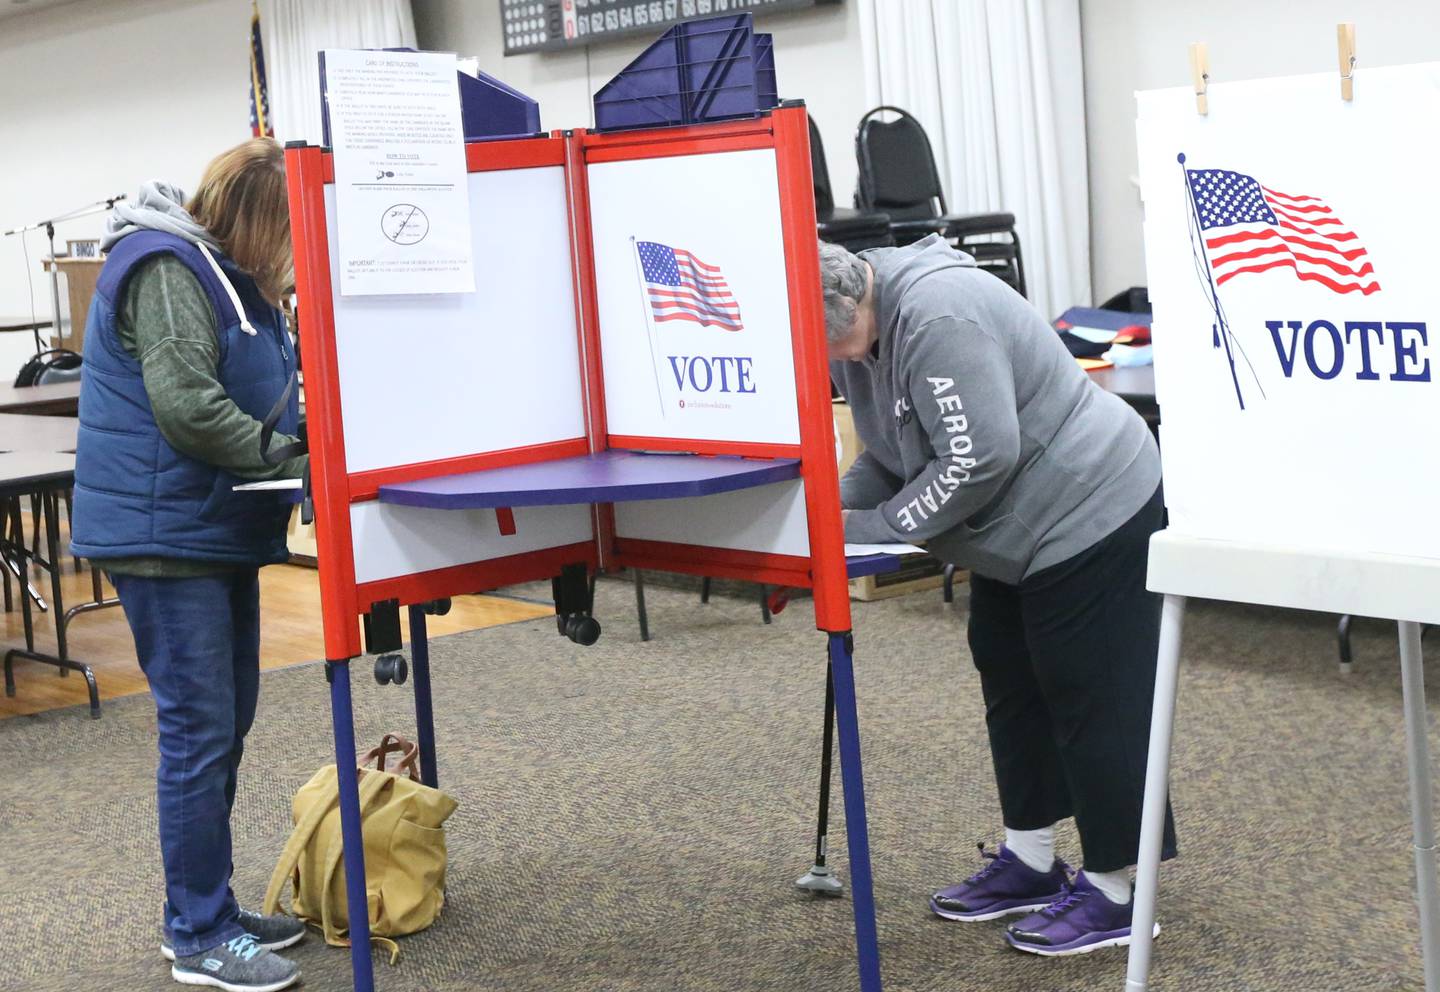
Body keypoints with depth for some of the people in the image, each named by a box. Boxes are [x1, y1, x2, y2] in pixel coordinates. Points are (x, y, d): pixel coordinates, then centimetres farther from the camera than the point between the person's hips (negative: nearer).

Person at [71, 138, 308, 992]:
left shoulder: (227, 277, 16)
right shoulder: (167, 270, -16)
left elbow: (255, 389, 24)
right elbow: (185, 404, -25)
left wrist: (300, 441, 5)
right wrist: (287, 457, -17)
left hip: (218, 531, 10)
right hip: (165, 533, -10)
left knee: (224, 725, 15)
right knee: (199, 730, -7)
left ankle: (209, 911, 25)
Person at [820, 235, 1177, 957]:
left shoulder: (935, 316, -29)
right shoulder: (867, 326, 2)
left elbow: (980, 457, -31)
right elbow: (895, 453, 11)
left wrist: (873, 526, -22)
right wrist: (835, 503, -7)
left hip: (1092, 513, -11)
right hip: (1021, 529, 11)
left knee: (1093, 699, -3)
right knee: (1010, 681, 17)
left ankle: (1113, 894, 8)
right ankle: (1028, 864, 30)